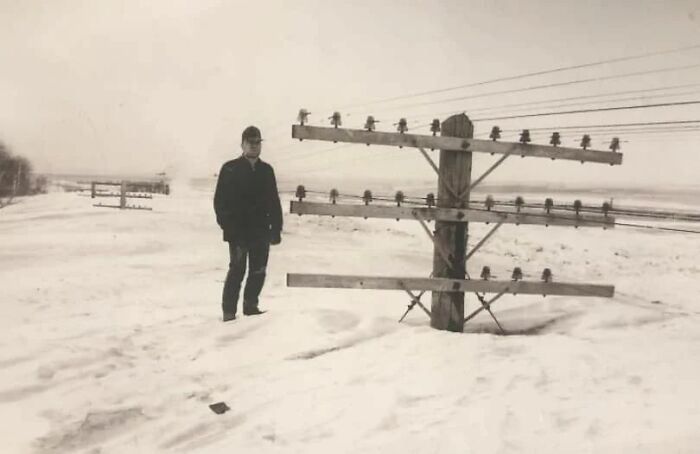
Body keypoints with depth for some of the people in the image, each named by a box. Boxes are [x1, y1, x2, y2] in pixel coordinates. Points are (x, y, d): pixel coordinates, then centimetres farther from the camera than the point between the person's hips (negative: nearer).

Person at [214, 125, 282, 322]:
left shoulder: (266, 170, 12)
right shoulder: (230, 169, 1)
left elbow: (274, 202, 13)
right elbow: (220, 200, -1)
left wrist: (276, 228, 8)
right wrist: (227, 225, -10)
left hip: (261, 231, 4)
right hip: (238, 231, -4)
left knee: (258, 271, 7)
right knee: (237, 270, -6)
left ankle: (251, 305, 21)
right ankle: (229, 311, 2)